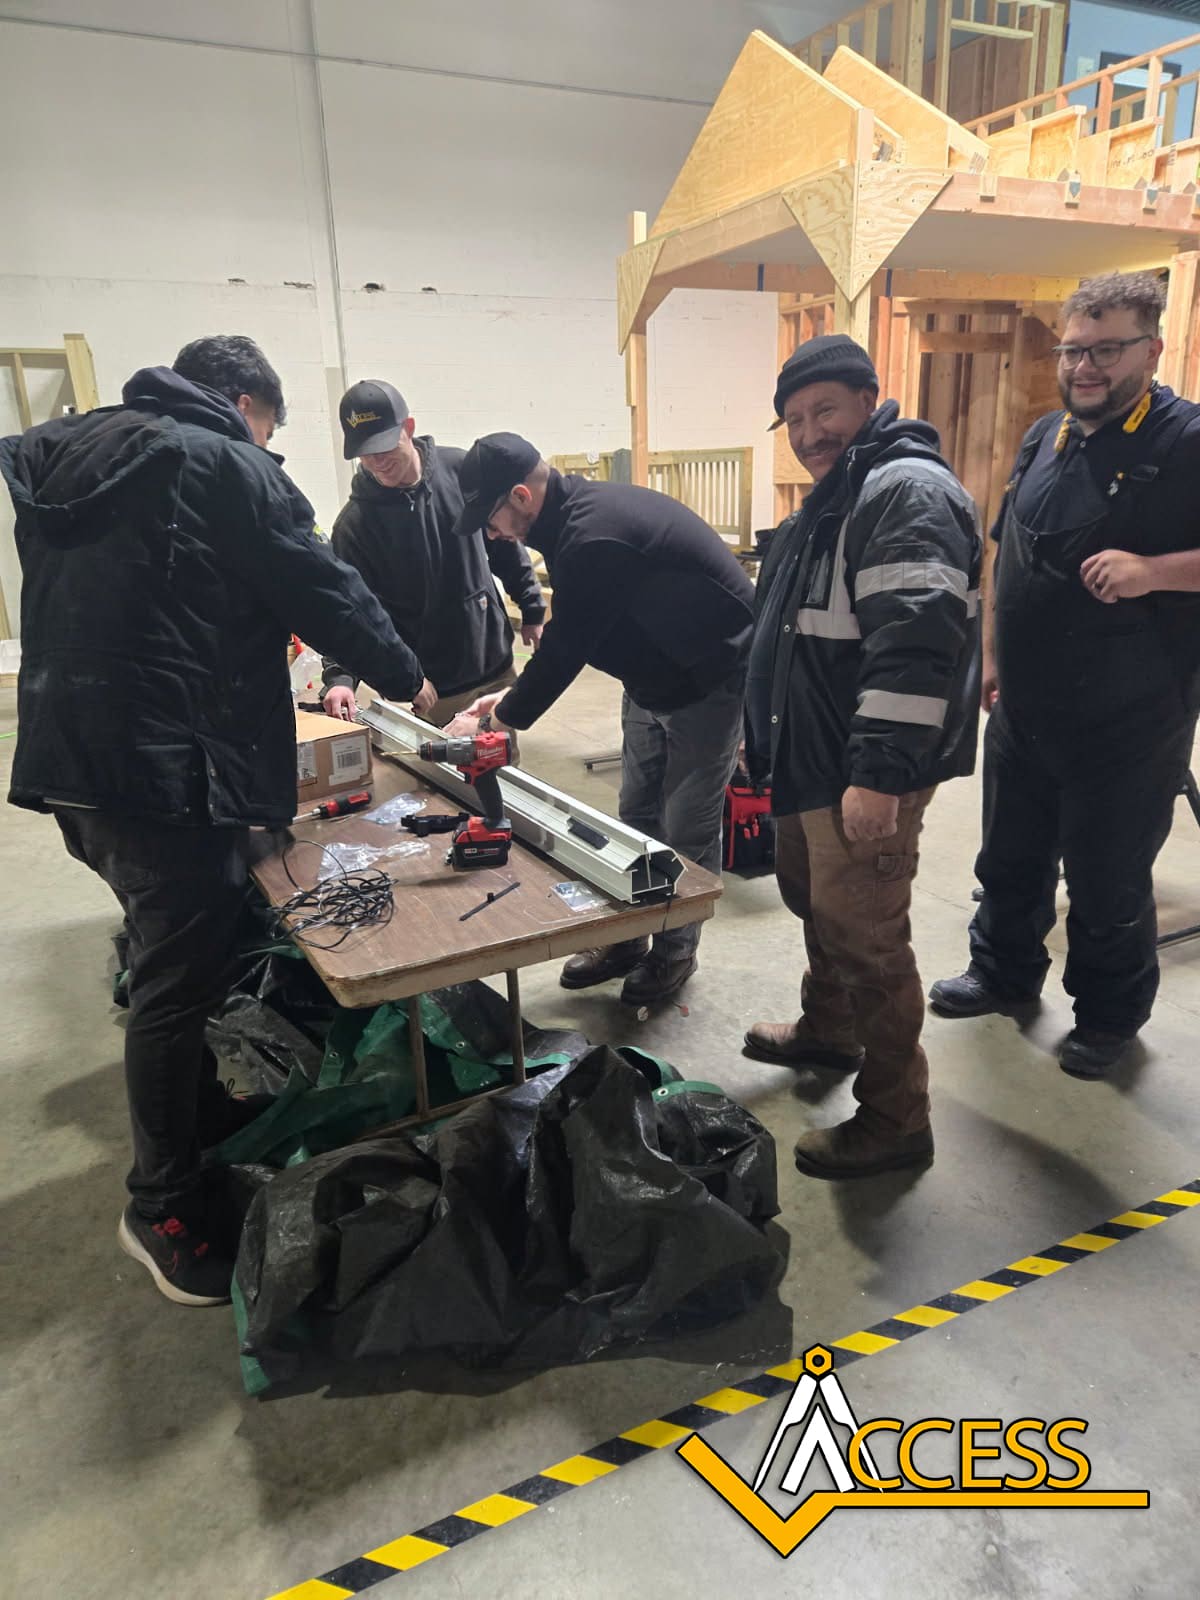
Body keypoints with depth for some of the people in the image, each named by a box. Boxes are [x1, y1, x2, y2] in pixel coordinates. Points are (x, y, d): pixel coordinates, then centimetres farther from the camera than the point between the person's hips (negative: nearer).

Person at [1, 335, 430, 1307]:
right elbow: (320, 586, -6)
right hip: (170, 769, -9)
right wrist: (406, 675, 8)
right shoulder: (224, 466, -6)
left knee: (174, 962, 22)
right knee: (177, 984, 2)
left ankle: (201, 1116, 40)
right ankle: (164, 1207, 16)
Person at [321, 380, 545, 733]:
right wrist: (340, 677, -31)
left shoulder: (460, 470, -4)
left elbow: (505, 543, 7)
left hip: (496, 670, 3)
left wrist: (531, 609, 10)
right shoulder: (354, 524, -13)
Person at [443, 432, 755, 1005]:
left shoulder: (595, 538, -30)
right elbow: (570, 637, 10)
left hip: (709, 681, -10)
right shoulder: (576, 514, 1)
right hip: (652, 677, 10)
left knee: (685, 830, 1)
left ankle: (675, 951, 19)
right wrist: (513, 698, 7)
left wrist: (498, 721, -14)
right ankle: (625, 940, 27)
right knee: (636, 818, 14)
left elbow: (567, 646, -26)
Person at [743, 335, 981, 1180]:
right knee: (813, 899, 24)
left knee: (865, 936, -3)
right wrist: (783, 748, 26)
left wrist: (879, 774, -30)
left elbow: (915, 642, -27)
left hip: (866, 772, -11)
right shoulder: (836, 496, 18)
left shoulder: (908, 490, -16)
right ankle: (827, 1030, 46)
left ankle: (896, 1120, 13)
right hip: (812, 761, 11)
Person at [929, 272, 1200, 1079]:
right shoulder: (1044, 437, 9)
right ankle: (1004, 971, 40)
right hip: (1024, 708, 6)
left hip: (1128, 721, -6)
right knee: (1010, 855, 19)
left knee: (1109, 880, 9)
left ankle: (1111, 1013, 30)